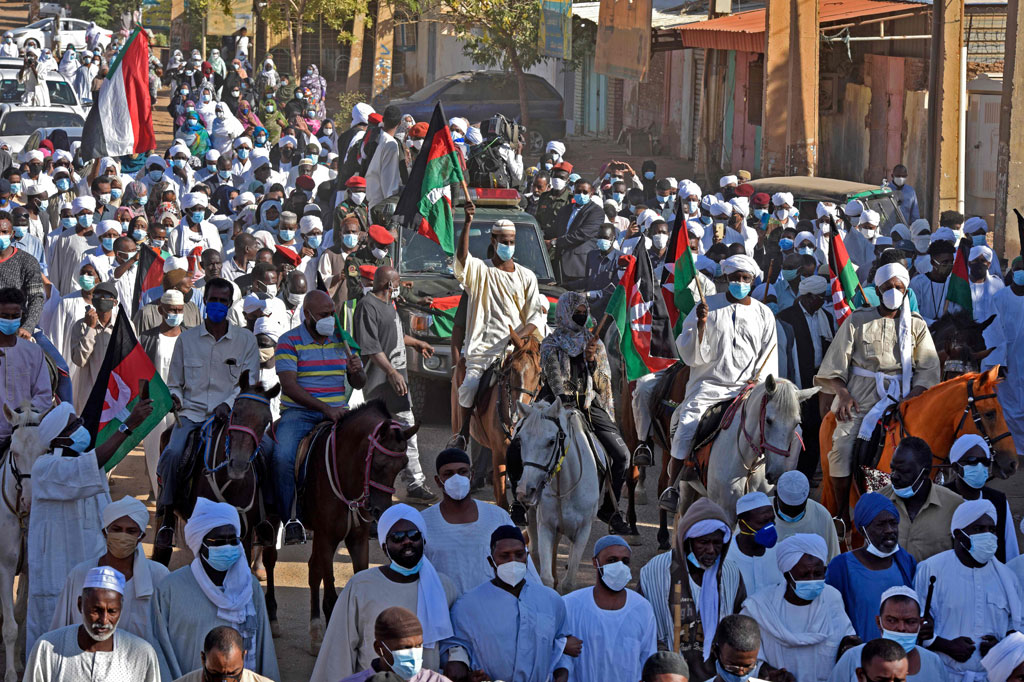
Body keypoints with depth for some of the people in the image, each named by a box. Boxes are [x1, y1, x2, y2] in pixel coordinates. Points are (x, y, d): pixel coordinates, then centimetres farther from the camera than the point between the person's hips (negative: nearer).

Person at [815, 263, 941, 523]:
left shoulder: (917, 326, 13)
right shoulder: (857, 321, 10)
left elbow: (928, 369, 7)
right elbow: (835, 364, 7)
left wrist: (911, 398, -9)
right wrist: (843, 393, -9)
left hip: (899, 401, 1)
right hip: (859, 401, -1)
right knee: (842, 448, -20)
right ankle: (844, 519, -13)